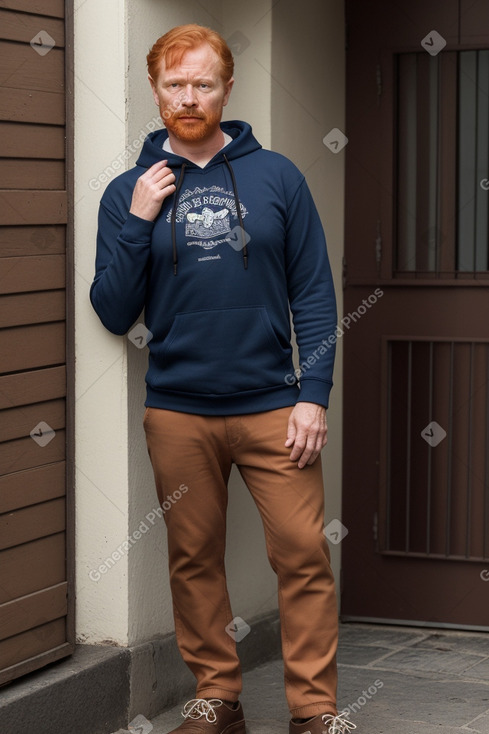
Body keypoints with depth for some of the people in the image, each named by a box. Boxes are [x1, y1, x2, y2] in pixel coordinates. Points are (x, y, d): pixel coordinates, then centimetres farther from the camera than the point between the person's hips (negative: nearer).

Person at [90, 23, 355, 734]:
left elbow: (314, 295, 3)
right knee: (194, 559, 8)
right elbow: (113, 313, 3)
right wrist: (138, 223, -9)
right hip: (178, 414, 1)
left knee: (304, 553, -4)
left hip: (273, 406, -1)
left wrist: (314, 394, -6)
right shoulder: (128, 192, 5)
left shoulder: (276, 176, 3)